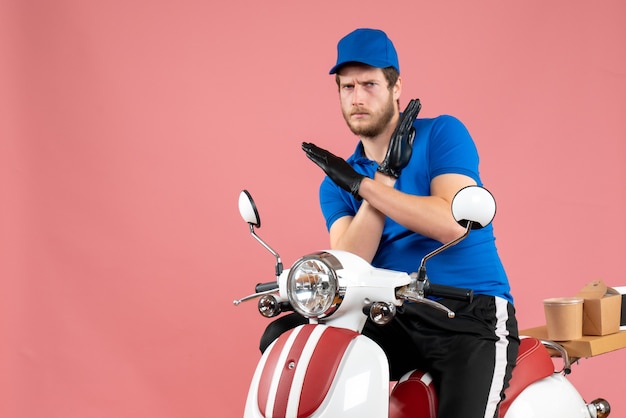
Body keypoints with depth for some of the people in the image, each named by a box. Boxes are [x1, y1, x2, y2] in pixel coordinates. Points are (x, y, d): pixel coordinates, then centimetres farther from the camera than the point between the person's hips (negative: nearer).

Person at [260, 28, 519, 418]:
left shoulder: (442, 134, 0)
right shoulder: (338, 183, 11)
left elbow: (451, 223, -17)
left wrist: (362, 184, -15)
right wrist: (386, 175, -13)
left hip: (473, 314, -4)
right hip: (392, 319, 4)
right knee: (283, 337, -14)